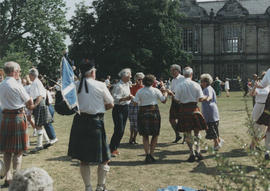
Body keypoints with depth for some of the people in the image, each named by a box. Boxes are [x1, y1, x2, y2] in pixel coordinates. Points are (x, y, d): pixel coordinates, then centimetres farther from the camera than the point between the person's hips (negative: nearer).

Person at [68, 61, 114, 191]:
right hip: (95, 122, -4)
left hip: (80, 121, 4)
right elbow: (111, 104, 1)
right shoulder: (100, 86, -7)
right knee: (103, 158, 9)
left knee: (84, 159, 13)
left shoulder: (75, 86, 2)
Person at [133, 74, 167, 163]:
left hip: (142, 112, 1)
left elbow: (135, 102, -6)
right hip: (154, 112, -1)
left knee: (145, 136, 10)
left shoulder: (140, 91, 1)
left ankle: (147, 154, -3)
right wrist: (165, 91, 18)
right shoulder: (155, 90, -1)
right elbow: (164, 100, 4)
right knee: (155, 135, 13)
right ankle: (151, 154, 5)